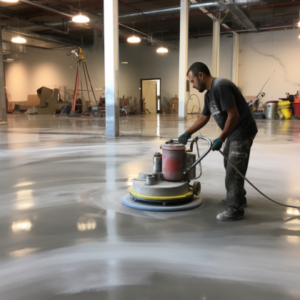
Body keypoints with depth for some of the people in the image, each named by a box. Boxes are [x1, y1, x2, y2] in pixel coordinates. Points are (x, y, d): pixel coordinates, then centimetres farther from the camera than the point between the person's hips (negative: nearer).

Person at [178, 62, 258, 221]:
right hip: (233, 132, 10)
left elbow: (234, 115, -25)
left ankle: (235, 210, 4)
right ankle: (237, 198, 38)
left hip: (242, 131, -10)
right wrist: (187, 133, 16)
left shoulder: (221, 87, -22)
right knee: (230, 166, 21)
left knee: (234, 170, -6)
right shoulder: (209, 93, 10)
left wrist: (221, 139, -20)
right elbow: (203, 118, 19)